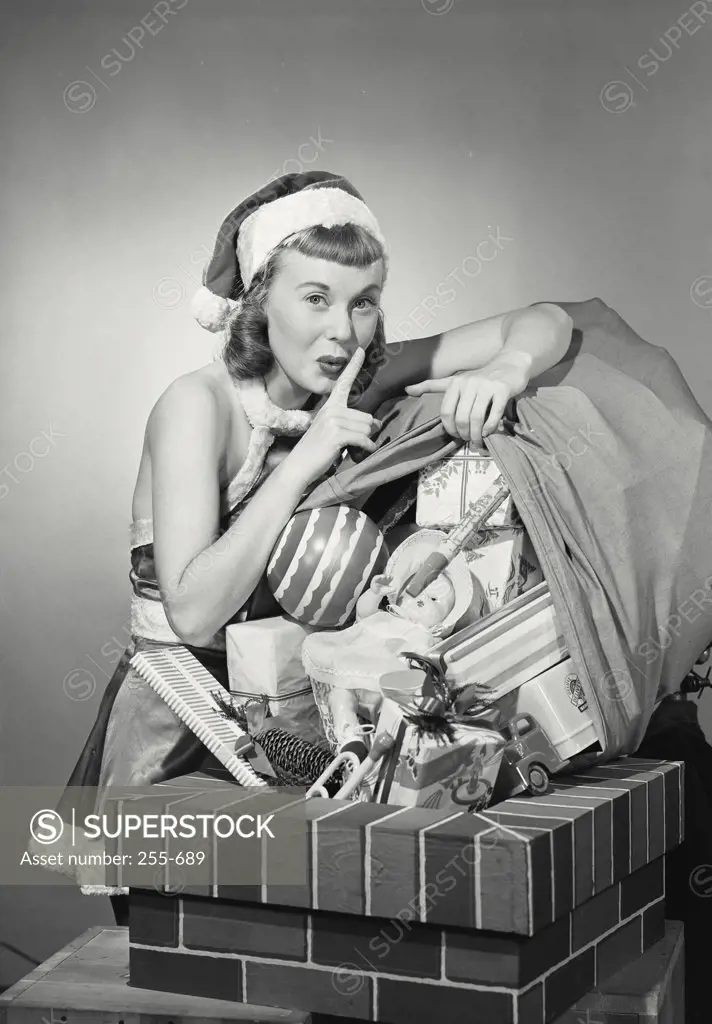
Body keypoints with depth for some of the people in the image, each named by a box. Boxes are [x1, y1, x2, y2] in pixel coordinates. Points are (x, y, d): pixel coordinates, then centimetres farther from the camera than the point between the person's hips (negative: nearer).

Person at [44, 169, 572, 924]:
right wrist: (304, 460, -28)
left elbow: (545, 323, 0)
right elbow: (193, 612, -27)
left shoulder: (355, 386, -2)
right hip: (175, 736, -5)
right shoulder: (199, 405, -17)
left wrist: (504, 370, -24)